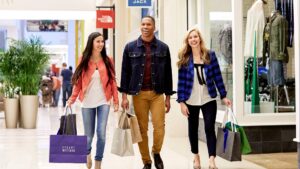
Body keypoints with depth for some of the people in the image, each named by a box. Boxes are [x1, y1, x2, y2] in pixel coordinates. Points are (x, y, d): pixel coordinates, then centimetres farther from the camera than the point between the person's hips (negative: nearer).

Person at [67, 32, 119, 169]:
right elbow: (78, 82, 2)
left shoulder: (107, 61, 3)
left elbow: (112, 82, 3)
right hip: (87, 103, 0)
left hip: (103, 102, 0)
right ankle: (87, 153, 40)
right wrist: (72, 99, -7)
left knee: (101, 133, -8)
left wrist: (116, 101, -2)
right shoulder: (84, 61, 2)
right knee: (89, 135, 7)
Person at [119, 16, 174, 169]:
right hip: (138, 94, 0)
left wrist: (168, 97, 5)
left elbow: (167, 73, 7)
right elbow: (125, 72, 3)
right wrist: (124, 95, -4)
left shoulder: (163, 47, 5)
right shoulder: (130, 47, 3)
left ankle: (156, 152, 22)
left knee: (159, 127, -7)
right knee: (142, 129, 4)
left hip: (157, 94, 0)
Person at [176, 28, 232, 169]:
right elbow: (181, 81, -2)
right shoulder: (184, 59, -1)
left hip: (208, 99, -1)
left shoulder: (210, 55, 0)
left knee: (209, 128, -10)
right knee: (193, 129, 13)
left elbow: (217, 76, 1)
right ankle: (196, 156, 31)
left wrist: (223, 96, -1)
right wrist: (181, 102, -7)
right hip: (191, 101, 1)